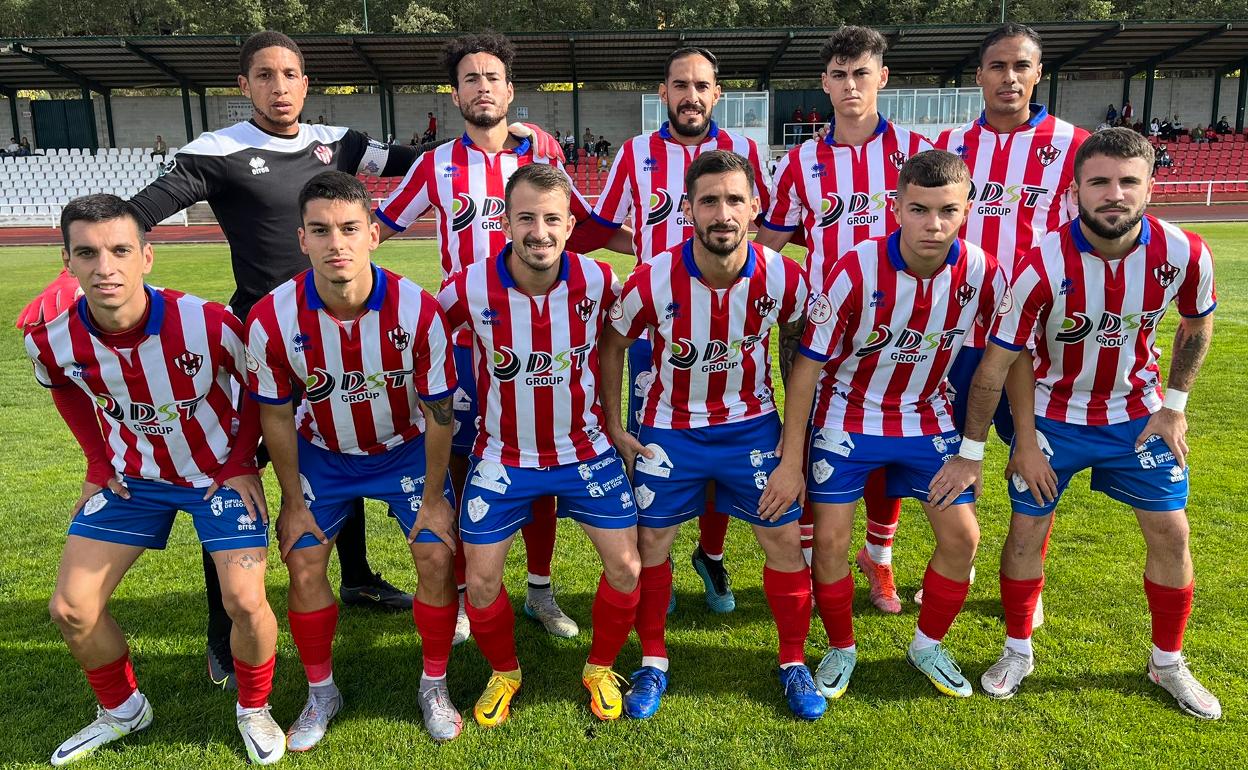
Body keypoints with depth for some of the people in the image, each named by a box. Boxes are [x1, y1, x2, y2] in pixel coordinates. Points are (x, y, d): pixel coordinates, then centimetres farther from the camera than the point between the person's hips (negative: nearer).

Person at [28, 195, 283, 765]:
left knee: (245, 602, -15)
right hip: (132, 477, 4)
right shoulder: (51, 339, -18)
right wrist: (99, 464, 2)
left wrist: (242, 463, -12)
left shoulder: (207, 325, -30)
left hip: (219, 471, -3)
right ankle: (122, 711, 31)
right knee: (71, 608, 3)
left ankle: (253, 710, 16)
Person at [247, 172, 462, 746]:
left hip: (406, 447, -1)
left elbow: (438, 412, -16)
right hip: (323, 453, 1)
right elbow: (276, 417, -9)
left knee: (438, 556, -8)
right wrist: (293, 502, -3)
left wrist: (432, 497, -10)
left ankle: (434, 686, 16)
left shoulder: (417, 310, -28)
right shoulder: (272, 320, -25)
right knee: (304, 566, -1)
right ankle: (321, 692, 25)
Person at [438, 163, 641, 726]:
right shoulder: (469, 289, -19)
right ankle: (503, 673, 32)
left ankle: (600, 668, 27)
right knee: (481, 582, 2)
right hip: (502, 457, -1)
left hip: (585, 448, 1)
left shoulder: (596, 280, -15)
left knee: (626, 567, -1)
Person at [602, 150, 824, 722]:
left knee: (784, 539, 4)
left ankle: (794, 663, 27)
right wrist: (613, 427, -3)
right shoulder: (653, 280, -21)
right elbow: (611, 345, -3)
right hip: (670, 429, -1)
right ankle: (652, 662, 28)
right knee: (651, 541, 6)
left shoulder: (782, 277, -16)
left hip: (753, 425, 1)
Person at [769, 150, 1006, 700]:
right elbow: (807, 365, -18)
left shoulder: (983, 273, -16)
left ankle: (928, 645, 26)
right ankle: (841, 648, 21)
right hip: (848, 417, -3)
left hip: (928, 418, 3)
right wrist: (790, 461, -17)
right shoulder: (854, 271, -25)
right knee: (831, 539, -5)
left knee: (962, 537, 0)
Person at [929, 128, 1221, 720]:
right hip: (1053, 415, -2)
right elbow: (994, 365, -20)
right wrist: (970, 453, -16)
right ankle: (1017, 652, 23)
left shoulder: (1184, 254, -17)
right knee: (1026, 530, 0)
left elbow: (1197, 324, 6)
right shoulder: (1043, 266, -26)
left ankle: (1168, 663, 28)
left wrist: (1174, 406, 2)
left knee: (1170, 533, 5)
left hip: (1138, 412, 3)